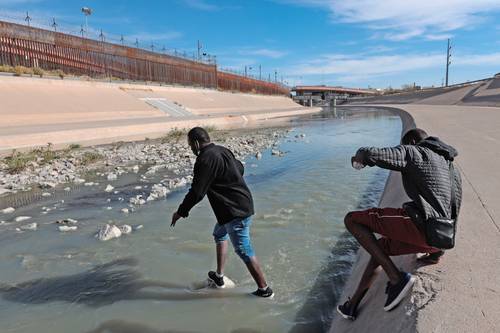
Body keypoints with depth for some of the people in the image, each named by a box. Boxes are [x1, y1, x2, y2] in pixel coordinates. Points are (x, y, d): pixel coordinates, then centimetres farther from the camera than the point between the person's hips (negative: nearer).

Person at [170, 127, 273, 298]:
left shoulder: (205, 160, -18)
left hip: (235, 212, -10)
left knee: (244, 251, 0)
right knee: (219, 234, 26)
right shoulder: (222, 150, 9)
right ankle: (219, 276, 36)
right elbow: (240, 168, 25)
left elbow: (196, 192, -18)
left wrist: (181, 212, -4)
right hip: (244, 204, 10)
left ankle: (264, 289, 13)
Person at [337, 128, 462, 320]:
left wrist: (358, 157, 13)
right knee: (380, 246, 26)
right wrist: (437, 251, 37)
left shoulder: (412, 152, 3)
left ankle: (397, 278, -6)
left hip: (420, 223, -9)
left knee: (352, 220, -1)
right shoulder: (452, 170, 28)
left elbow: (372, 155, -13)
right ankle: (352, 306, 29)